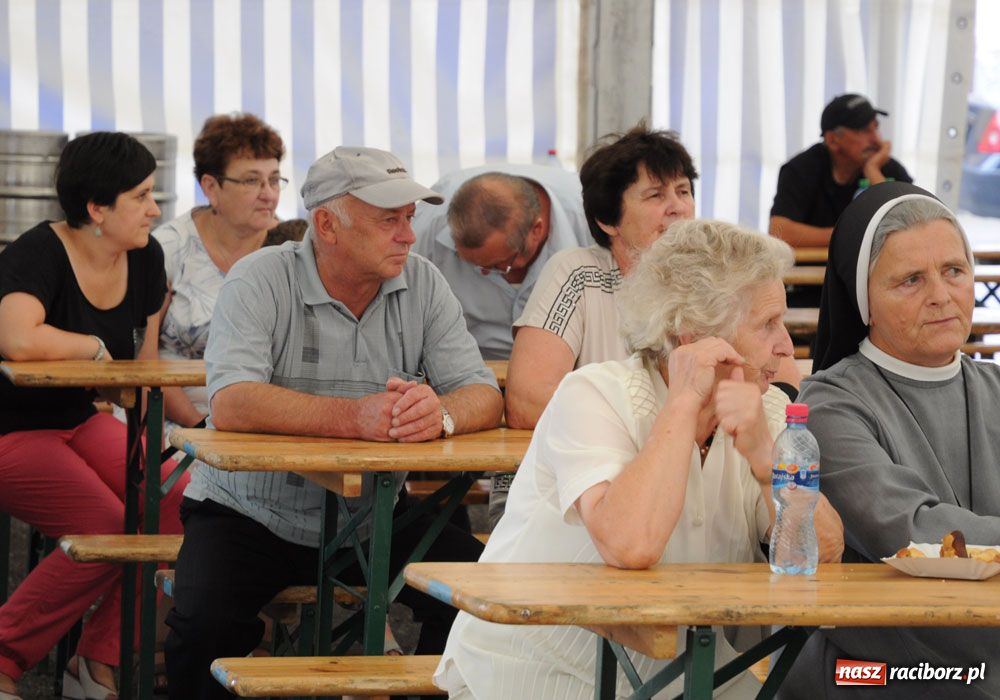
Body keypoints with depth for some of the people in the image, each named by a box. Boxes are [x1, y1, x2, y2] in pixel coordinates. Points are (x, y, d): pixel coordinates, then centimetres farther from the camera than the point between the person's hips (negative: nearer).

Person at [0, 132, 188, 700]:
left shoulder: (145, 259, 3)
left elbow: (143, 368, 13)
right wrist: (96, 347, -23)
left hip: (81, 421, 8)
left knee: (176, 502, -14)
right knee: (110, 530, -25)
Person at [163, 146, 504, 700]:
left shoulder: (422, 284, -1)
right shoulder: (260, 281, -13)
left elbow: (483, 397, -7)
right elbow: (231, 405, -27)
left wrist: (440, 414, -32)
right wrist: (354, 418, -39)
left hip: (375, 516, 3)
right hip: (251, 514, -3)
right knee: (205, 623, -29)